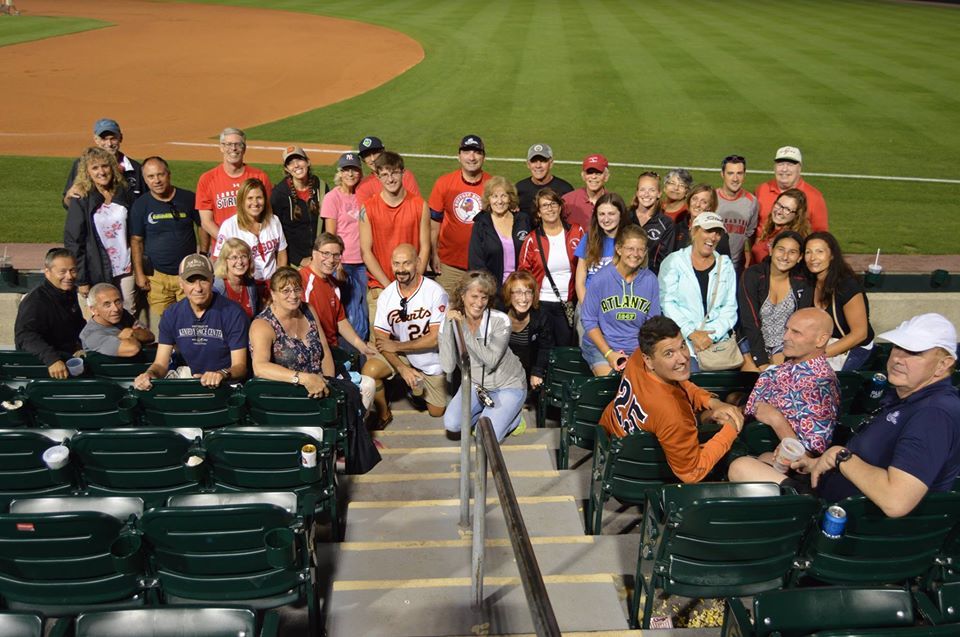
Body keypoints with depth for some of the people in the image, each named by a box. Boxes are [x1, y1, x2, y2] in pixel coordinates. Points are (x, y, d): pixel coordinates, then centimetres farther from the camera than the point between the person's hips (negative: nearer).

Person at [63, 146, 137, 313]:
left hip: (125, 269, 3)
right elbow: (72, 241, -7)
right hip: (98, 272, -3)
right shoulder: (80, 200, -6)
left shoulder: (124, 194, 4)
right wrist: (81, 280, -10)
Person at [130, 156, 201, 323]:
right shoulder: (141, 205, 2)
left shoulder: (188, 198, -1)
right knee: (160, 322, -1)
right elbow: (136, 241, 4)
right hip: (157, 275, 0)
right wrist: (139, 273, 0)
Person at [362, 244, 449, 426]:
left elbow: (435, 337, -24)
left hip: (432, 361, -1)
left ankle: (419, 385, 40)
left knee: (436, 412, 8)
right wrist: (402, 368, -25)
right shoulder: (386, 295, -13)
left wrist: (397, 346, -20)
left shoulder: (435, 293, -23)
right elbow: (381, 339, -12)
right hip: (400, 355, 1)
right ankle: (383, 415, 0)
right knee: (369, 371, -27)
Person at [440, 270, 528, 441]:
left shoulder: (500, 320, -21)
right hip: (475, 384, 4)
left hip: (508, 386, -4)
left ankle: (513, 415, 11)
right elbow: (448, 367, -23)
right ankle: (486, 412, 11)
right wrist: (449, 326, -30)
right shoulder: (450, 322, -13)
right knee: (451, 425, -17)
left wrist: (464, 329, -31)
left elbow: (491, 361, -30)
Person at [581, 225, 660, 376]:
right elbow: (589, 321, -4)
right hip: (600, 346, -2)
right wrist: (609, 353, -12)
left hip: (637, 348, 3)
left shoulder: (650, 280, 0)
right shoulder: (601, 279, -7)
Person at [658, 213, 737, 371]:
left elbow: (730, 307, 9)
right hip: (681, 340, -3)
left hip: (716, 342, 3)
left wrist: (712, 336, -7)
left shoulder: (726, 265, 15)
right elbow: (667, 303, -4)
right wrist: (692, 334, -13)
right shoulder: (674, 262, 5)